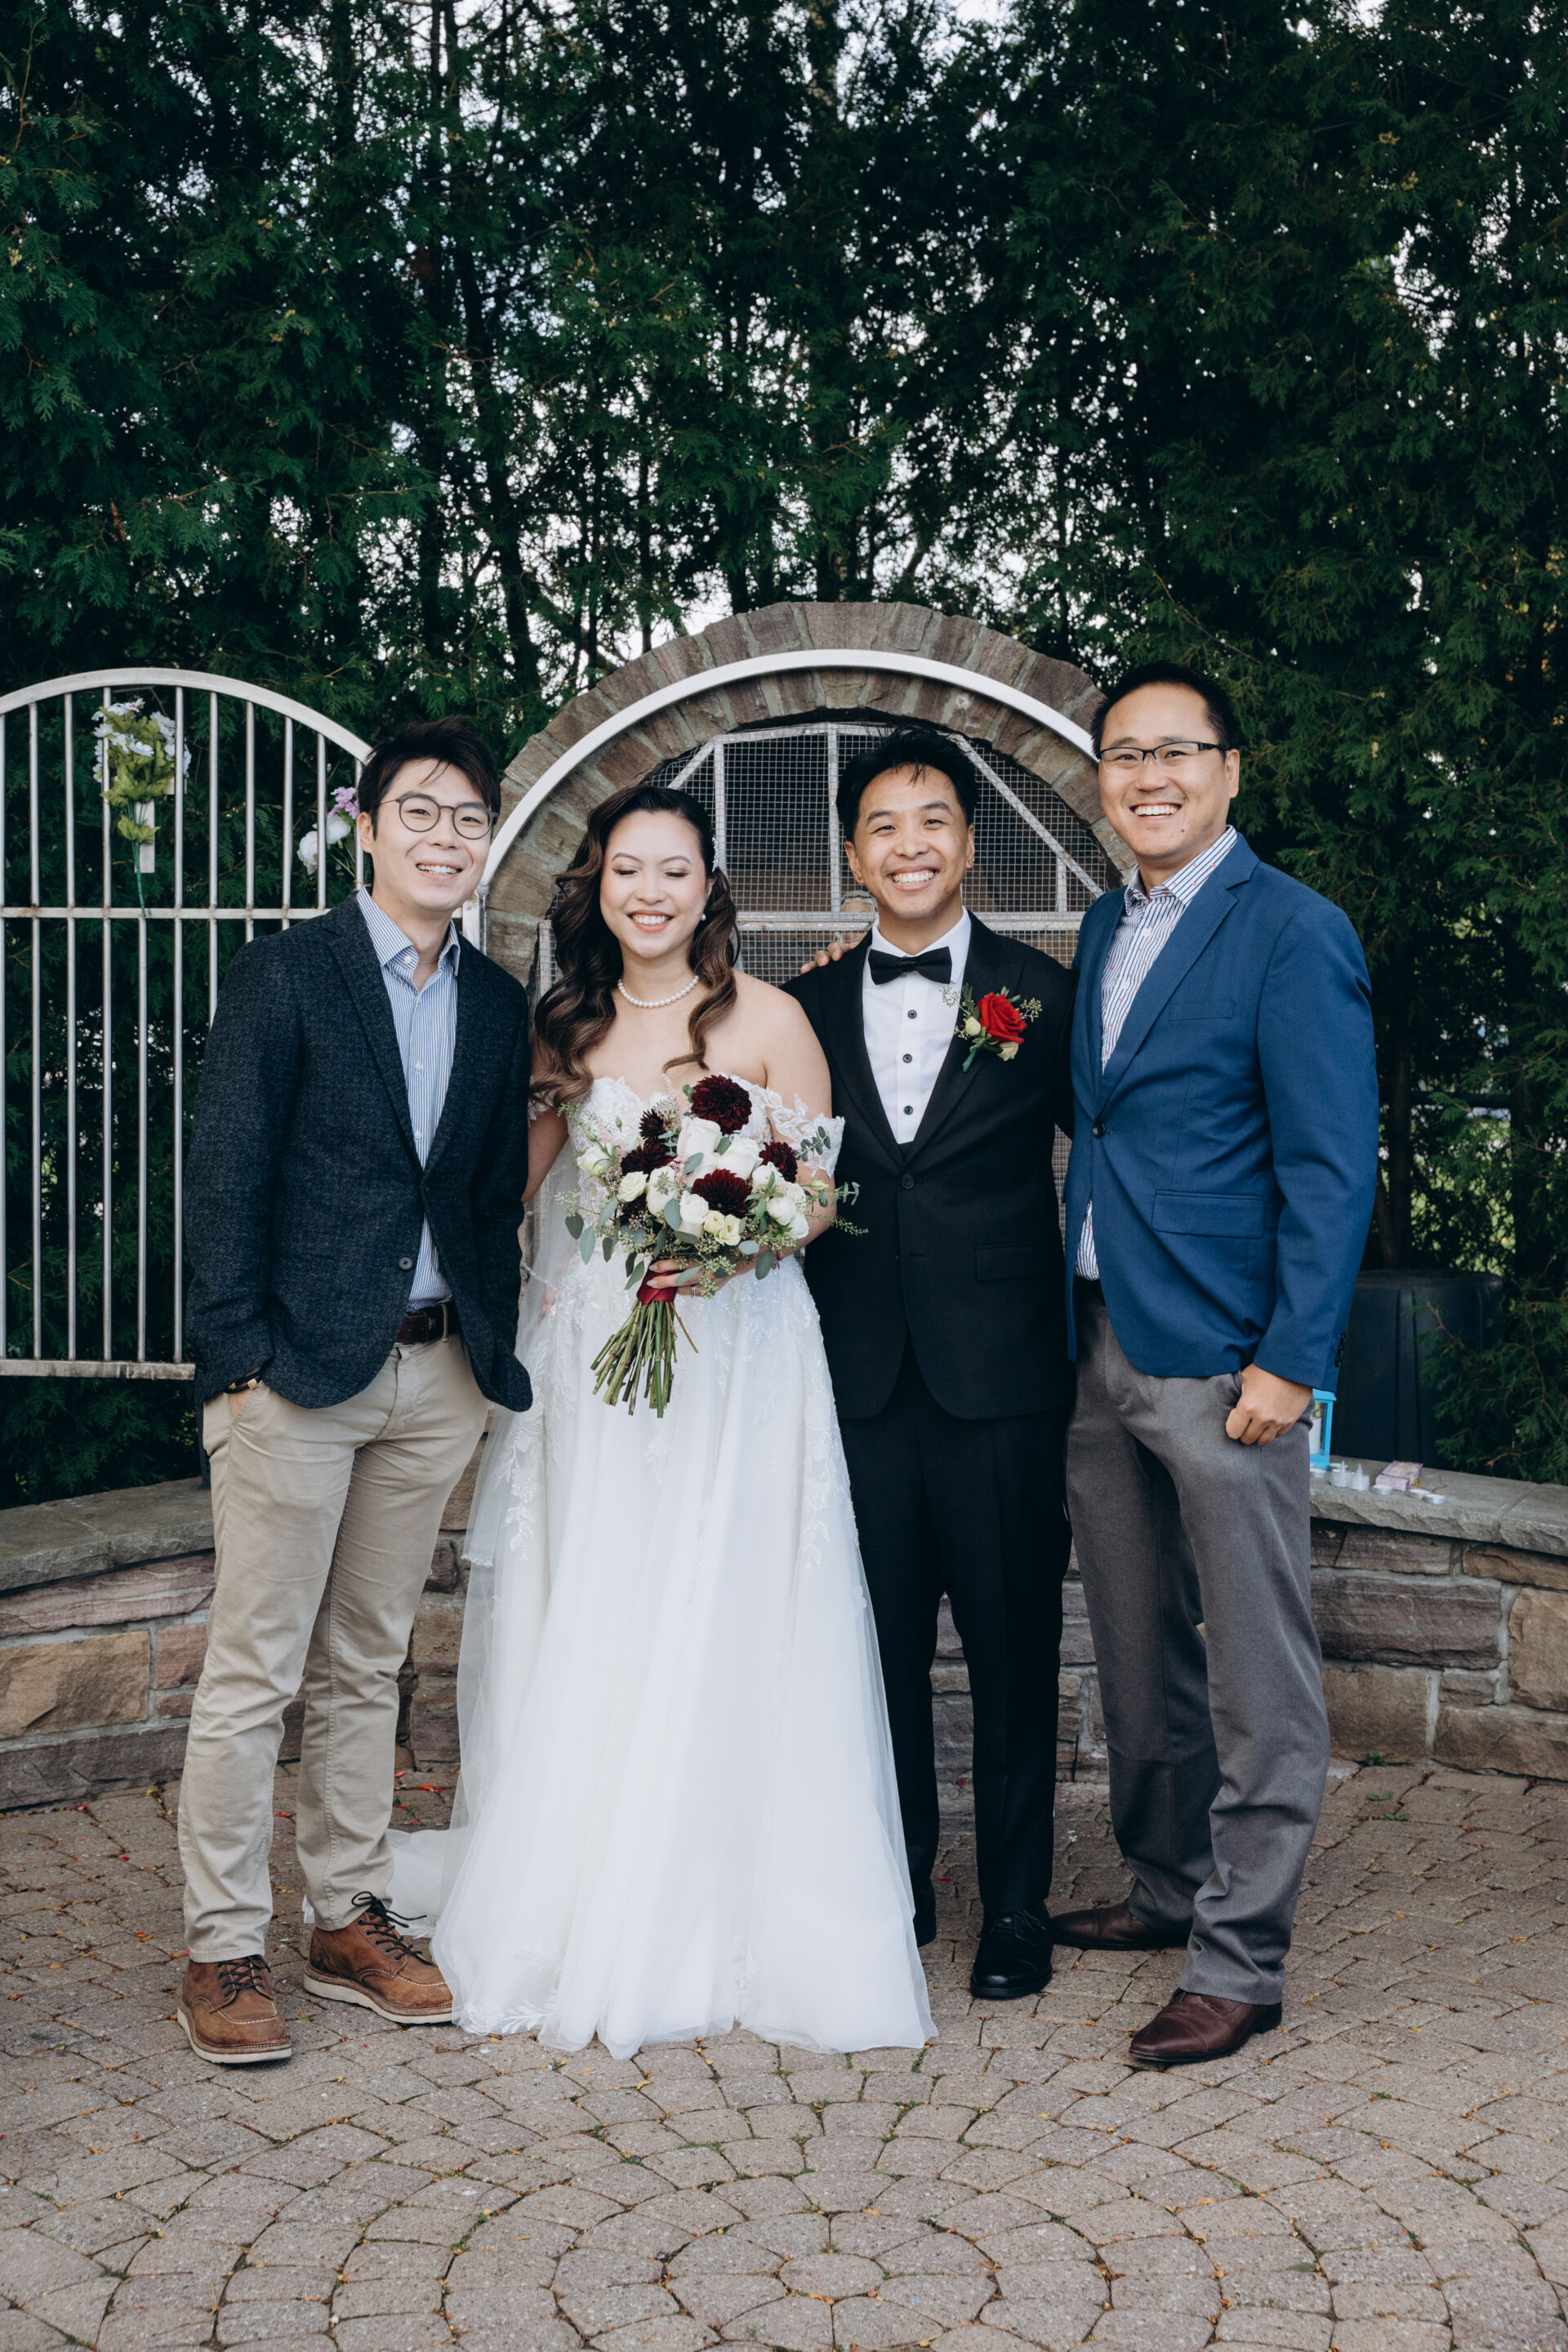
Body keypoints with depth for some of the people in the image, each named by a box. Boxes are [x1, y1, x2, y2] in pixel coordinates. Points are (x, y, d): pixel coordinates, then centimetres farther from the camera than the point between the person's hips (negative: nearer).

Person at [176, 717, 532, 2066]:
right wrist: (236, 1360, -13)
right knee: (254, 1670, 0)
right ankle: (224, 1953, 11)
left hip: (438, 1375, 5)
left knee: (368, 1664, 14)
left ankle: (352, 1924, 24)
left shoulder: (500, 1005, 12)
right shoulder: (288, 971, -3)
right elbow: (225, 1177, -7)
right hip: (301, 1366, -5)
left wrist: (499, 1357, 9)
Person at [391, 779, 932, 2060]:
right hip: (588, 1358, 3)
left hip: (736, 1361, -3)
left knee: (722, 1638, -1)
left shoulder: (767, 1020, -1)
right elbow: (523, 1188, 17)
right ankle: (584, 1916, 19)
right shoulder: (564, 1027, 10)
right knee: (583, 1638, 6)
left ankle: (728, 1921, 11)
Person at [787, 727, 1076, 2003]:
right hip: (861, 1378, 2)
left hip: (1001, 1376, -2)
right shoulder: (814, 1004, 7)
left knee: (1013, 1647, 7)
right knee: (880, 1645, 10)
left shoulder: (1044, 996, 1)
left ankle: (1017, 1904, 22)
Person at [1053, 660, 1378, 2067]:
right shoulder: (1104, 931, 14)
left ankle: (1240, 1963, 12)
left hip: (1224, 1363, -7)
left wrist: (1291, 1362, -17)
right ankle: (1168, 1889, 34)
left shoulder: (1294, 933, -9)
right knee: (1140, 1659, 18)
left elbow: (1332, 1167, -13)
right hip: (1103, 1352, 8)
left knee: (1258, 1681, 2)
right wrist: (1074, 1323, 12)